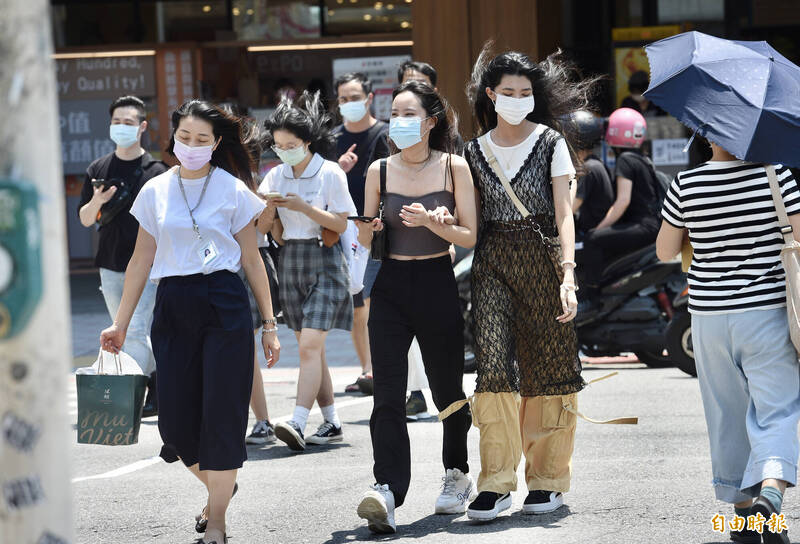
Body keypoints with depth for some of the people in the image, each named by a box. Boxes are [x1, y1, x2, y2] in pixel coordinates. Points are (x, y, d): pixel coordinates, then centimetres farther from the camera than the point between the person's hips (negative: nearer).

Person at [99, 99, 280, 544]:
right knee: (177, 419, -1)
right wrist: (121, 323, 12)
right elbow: (142, 261, 13)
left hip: (224, 305, -3)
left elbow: (252, 260, 4)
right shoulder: (155, 192, 7)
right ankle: (219, 486, 28)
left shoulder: (233, 191, 1)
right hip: (174, 307, 3)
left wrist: (270, 325, 3)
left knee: (221, 414, -5)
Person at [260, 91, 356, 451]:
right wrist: (269, 208, -13)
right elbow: (266, 226, 8)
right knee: (310, 349, 7)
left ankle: (297, 424, -27)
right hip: (290, 260, 6)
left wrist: (304, 207, -19)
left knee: (310, 345, -16)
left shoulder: (330, 174, -6)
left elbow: (341, 223, -8)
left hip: (324, 261, -6)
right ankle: (331, 422, 15)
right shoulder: (276, 176, 9)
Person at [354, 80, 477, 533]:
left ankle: (457, 475, 34)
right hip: (391, 287, 1)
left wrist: (430, 221, -19)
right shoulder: (380, 171, 4)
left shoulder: (453, 168, -1)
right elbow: (366, 240, 11)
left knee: (448, 391, 11)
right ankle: (387, 491, -22)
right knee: (388, 395, -12)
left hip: (438, 286, -1)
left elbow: (469, 237, -3)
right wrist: (368, 229, -12)